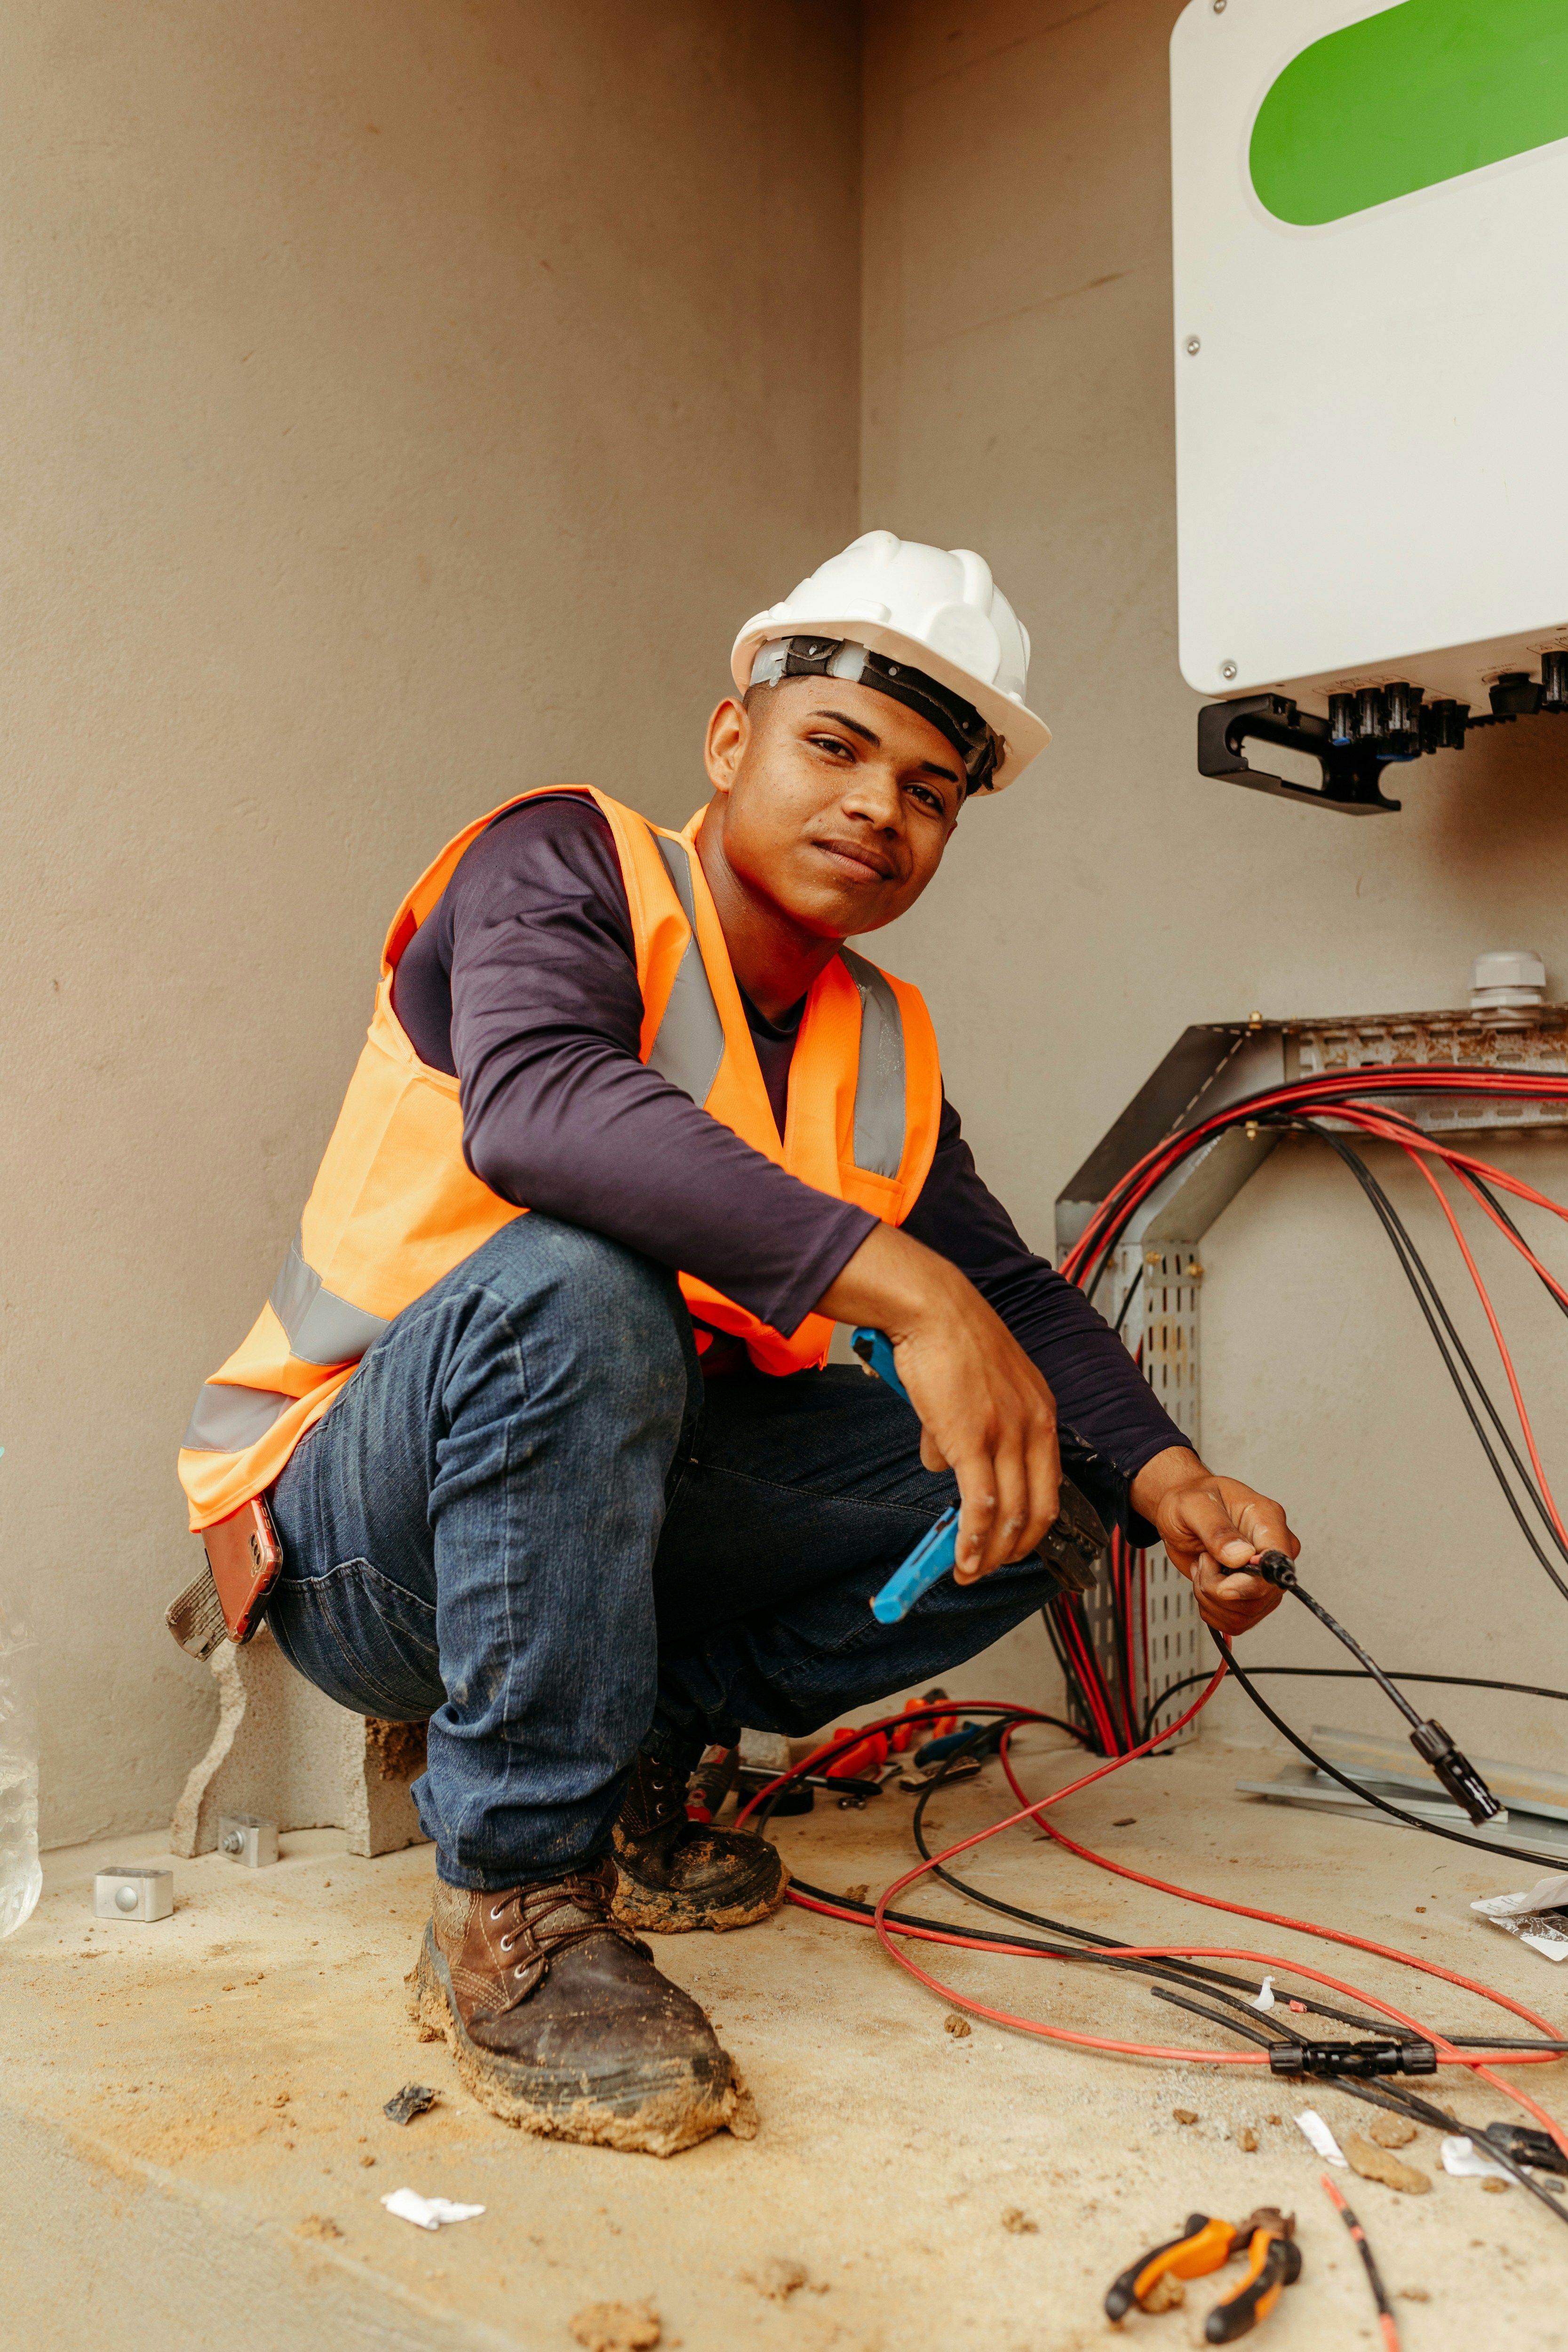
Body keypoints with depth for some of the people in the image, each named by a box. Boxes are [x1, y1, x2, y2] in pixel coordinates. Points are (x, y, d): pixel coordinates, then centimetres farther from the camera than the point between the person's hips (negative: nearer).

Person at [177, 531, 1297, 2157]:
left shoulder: (883, 1047, 6)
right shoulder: (566, 864, -13)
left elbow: (1011, 1289, 9)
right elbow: (533, 1105, -34)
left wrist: (1160, 1478, -10)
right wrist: (904, 1284, -41)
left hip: (609, 1498, 7)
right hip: (355, 1534, -6)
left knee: (1015, 1492, -5)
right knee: (576, 1281, -36)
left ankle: (626, 1772, 8)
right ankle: (510, 1906, -21)